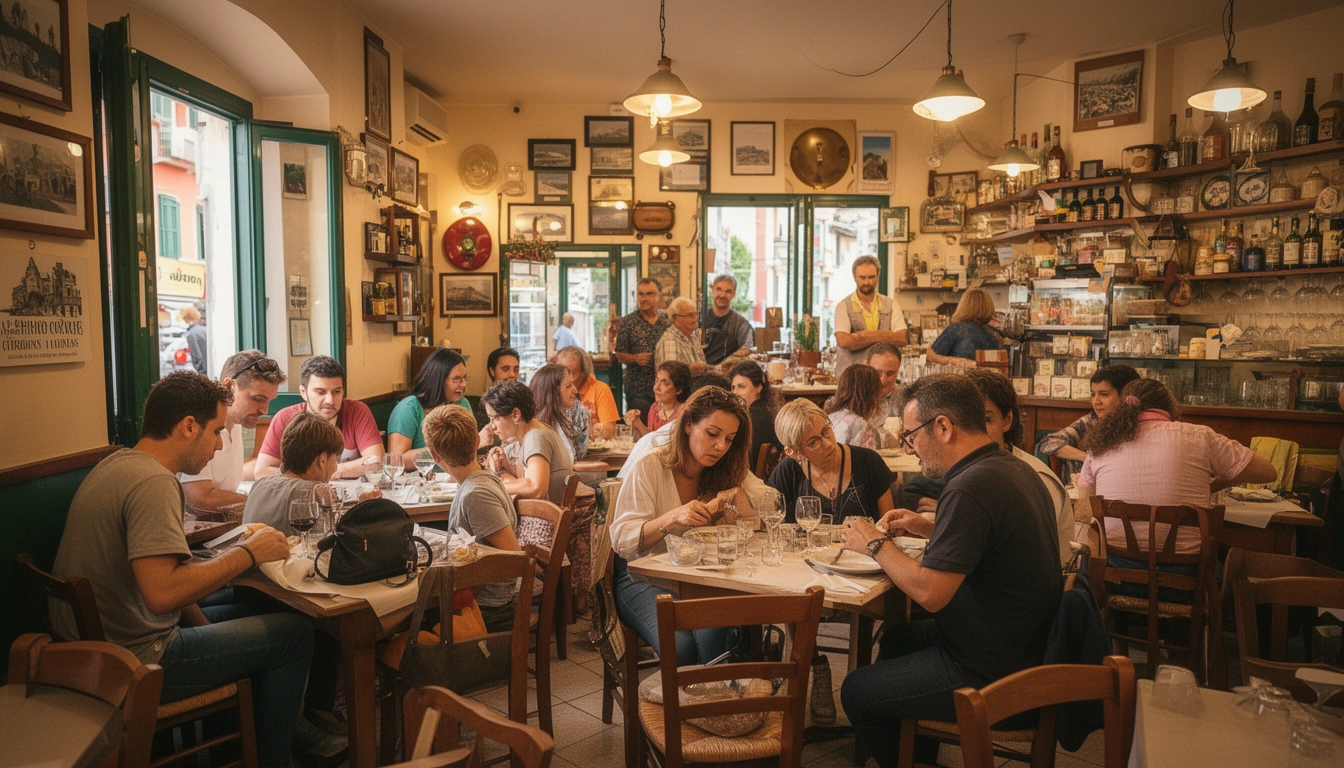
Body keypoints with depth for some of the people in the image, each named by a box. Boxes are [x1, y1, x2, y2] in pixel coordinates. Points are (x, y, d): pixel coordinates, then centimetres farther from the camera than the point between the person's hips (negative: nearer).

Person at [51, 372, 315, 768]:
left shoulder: (118, 464, 7)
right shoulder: (153, 481, -24)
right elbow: (162, 593, -34)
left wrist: (206, 628, 7)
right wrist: (247, 553, -22)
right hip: (133, 665, -10)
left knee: (247, 613, 22)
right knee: (293, 634, -6)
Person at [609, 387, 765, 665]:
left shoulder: (730, 471, 6)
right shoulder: (651, 467, -9)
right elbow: (622, 541, -14)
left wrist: (737, 496, -15)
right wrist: (673, 517, -29)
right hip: (644, 577, -3)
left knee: (715, 634, -29)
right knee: (679, 644, -30)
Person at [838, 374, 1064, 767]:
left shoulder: (970, 488, -28)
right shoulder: (1016, 469, 2)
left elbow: (930, 593, -28)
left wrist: (875, 545, -13)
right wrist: (926, 527, 10)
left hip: (992, 676, -10)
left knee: (856, 692, 3)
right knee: (897, 636, 28)